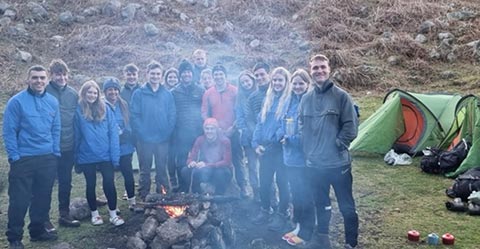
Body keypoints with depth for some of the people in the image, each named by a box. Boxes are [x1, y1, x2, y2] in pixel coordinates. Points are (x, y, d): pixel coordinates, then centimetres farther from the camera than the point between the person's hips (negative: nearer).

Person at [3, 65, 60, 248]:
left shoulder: (53, 102, 6)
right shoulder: (17, 101, -8)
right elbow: (9, 132, -8)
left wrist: (55, 153, 6)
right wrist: (14, 157, -10)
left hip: (48, 158, 4)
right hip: (24, 159, -4)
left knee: (43, 197, 13)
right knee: (20, 200, 1)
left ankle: (38, 230, 30)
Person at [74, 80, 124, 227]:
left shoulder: (105, 109, -1)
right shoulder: (79, 111, -3)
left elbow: (113, 132, -3)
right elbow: (76, 136, 2)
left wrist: (115, 155, -9)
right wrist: (77, 157, 3)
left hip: (105, 155, 0)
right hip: (87, 156, 0)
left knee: (109, 183, -2)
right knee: (91, 185, 12)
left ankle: (113, 214, 12)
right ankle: (94, 214, 28)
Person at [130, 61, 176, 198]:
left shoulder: (167, 94, 6)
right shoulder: (139, 93, -1)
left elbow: (172, 116, 4)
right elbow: (134, 116, -6)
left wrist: (167, 133, -6)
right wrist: (141, 134, -12)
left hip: (162, 139, 2)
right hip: (145, 140, -2)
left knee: (162, 169, 11)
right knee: (145, 170, 8)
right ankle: (143, 198, 20)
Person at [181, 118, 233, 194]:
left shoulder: (224, 141, -15)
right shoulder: (200, 140, -4)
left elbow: (227, 162, -21)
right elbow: (191, 158, -5)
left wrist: (207, 165, -34)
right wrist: (191, 162, -32)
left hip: (223, 173, -3)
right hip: (207, 172, 3)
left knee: (219, 173, -37)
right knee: (185, 171, -19)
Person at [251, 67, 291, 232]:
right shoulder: (268, 99, 12)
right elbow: (260, 122, 13)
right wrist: (256, 143, 6)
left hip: (281, 148, -6)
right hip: (265, 148, 6)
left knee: (282, 182, 4)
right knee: (264, 181, 13)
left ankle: (282, 215, 18)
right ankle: (265, 210, 29)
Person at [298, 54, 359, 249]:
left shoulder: (341, 96, -6)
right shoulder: (306, 99, 6)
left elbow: (351, 126, -6)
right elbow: (302, 127, 13)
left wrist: (338, 144, -9)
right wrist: (308, 150, 7)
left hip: (338, 163, -4)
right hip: (314, 164, 4)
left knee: (346, 206, 5)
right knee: (321, 204, 19)